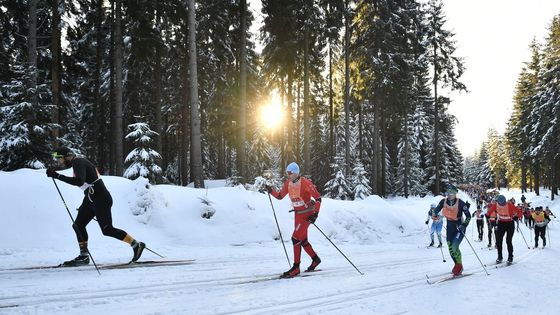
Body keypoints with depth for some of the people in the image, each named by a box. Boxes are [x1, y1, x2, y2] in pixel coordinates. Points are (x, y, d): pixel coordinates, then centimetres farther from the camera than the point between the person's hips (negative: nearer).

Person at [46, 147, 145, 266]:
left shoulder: (78, 162, -15)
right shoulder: (78, 162, 15)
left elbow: (79, 181, -33)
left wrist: (58, 176, -32)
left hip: (100, 199, -10)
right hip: (91, 199, 10)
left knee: (107, 229, -5)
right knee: (78, 225, 7)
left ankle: (136, 244, 3)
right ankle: (84, 256, 11)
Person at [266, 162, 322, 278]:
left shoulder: (305, 183, -19)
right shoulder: (288, 183, 1)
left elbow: (318, 198, -17)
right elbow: (279, 196, 11)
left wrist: (315, 214, -23)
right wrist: (271, 191, -8)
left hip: (307, 214, -8)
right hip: (298, 214, 8)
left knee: (296, 238, -15)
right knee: (302, 240, 15)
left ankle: (296, 267, -8)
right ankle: (315, 259, 36)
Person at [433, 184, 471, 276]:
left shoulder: (460, 203, -20)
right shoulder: (443, 201, -7)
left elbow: (468, 216, -13)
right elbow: (436, 211, 6)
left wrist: (464, 225, -24)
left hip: (459, 227, -5)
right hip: (450, 227, 5)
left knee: (454, 247, -16)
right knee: (450, 248, 7)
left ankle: (459, 266, 4)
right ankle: (458, 265, 29)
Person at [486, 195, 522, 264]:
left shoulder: (510, 205, -23)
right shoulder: (495, 205, -13)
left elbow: (520, 212, -18)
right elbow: (489, 211, 6)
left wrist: (516, 216, -36)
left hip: (510, 223, -3)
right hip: (501, 223, 3)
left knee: (508, 241, -9)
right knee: (498, 240, -2)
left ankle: (510, 257, 6)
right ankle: (500, 257, 11)